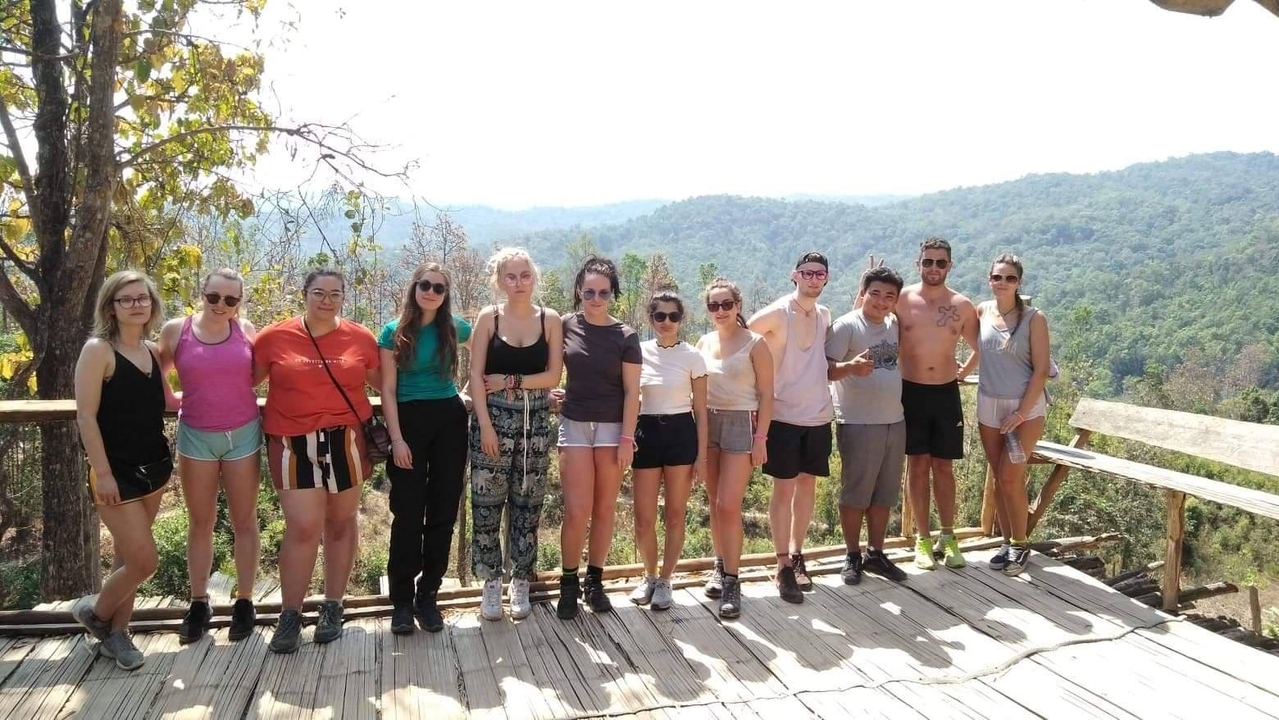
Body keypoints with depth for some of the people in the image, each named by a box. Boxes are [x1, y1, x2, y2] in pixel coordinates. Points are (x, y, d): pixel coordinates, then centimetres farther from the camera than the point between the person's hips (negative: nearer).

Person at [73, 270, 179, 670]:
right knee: (144, 560, -5)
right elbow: (86, 416, -14)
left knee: (129, 556, 13)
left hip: (153, 466, 6)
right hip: (117, 471, -6)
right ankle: (96, 614, 22)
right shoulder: (98, 350, -11)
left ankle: (116, 632, 27)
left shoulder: (153, 351, 8)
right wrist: (102, 472, -18)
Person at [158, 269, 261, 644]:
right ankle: (198, 604, 21)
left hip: (243, 434, 0)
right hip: (195, 436, 0)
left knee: (244, 521, 7)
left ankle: (244, 603, 18)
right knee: (200, 523, 10)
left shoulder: (246, 330, -2)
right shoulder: (175, 330, -3)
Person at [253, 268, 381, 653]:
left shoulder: (361, 338, 2)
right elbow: (244, 381, 11)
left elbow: (385, 383, 12)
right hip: (294, 444, -1)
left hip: (345, 440, 1)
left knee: (340, 523, 10)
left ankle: (332, 607, 24)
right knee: (302, 528, -5)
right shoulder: (274, 337, 0)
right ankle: (290, 615, 9)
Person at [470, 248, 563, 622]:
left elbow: (553, 375, -2)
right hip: (493, 417, -1)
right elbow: (476, 376, -4)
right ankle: (492, 582, 14)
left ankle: (520, 583, 17)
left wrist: (511, 382, -11)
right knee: (487, 503, 1)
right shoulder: (489, 318, 1)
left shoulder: (550, 320, 3)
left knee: (527, 504, 6)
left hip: (535, 420, 1)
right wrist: (486, 424, -12)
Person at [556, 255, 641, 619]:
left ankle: (594, 581, 20)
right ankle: (569, 583, 11)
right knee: (577, 511, -6)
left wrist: (627, 439, -7)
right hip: (574, 424, 0)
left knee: (604, 510, 7)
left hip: (612, 427, 1)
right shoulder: (565, 326, 1)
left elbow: (631, 391, -2)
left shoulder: (625, 337, -1)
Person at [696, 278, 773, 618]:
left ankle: (731, 581, -1)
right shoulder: (704, 342, 8)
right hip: (707, 423, 5)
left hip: (741, 424, -5)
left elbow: (766, 393, -6)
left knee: (728, 505, -10)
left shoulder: (754, 343, -6)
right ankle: (721, 567, 25)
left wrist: (761, 438, -11)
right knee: (714, 503, 10)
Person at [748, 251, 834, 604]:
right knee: (784, 489, -1)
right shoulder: (778, 312, -10)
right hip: (784, 415, -6)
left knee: (807, 486, 12)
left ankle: (797, 556, 25)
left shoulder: (825, 315, 9)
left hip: (819, 415, 6)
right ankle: (784, 567, 7)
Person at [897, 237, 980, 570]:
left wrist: (964, 371, 6)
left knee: (944, 466, 9)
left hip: (946, 393, 2)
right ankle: (923, 539, 13)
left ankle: (948, 537, 19)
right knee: (918, 465, 4)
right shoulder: (901, 299, -4)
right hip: (911, 392, -1)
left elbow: (980, 348, 15)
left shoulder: (962, 306, 2)